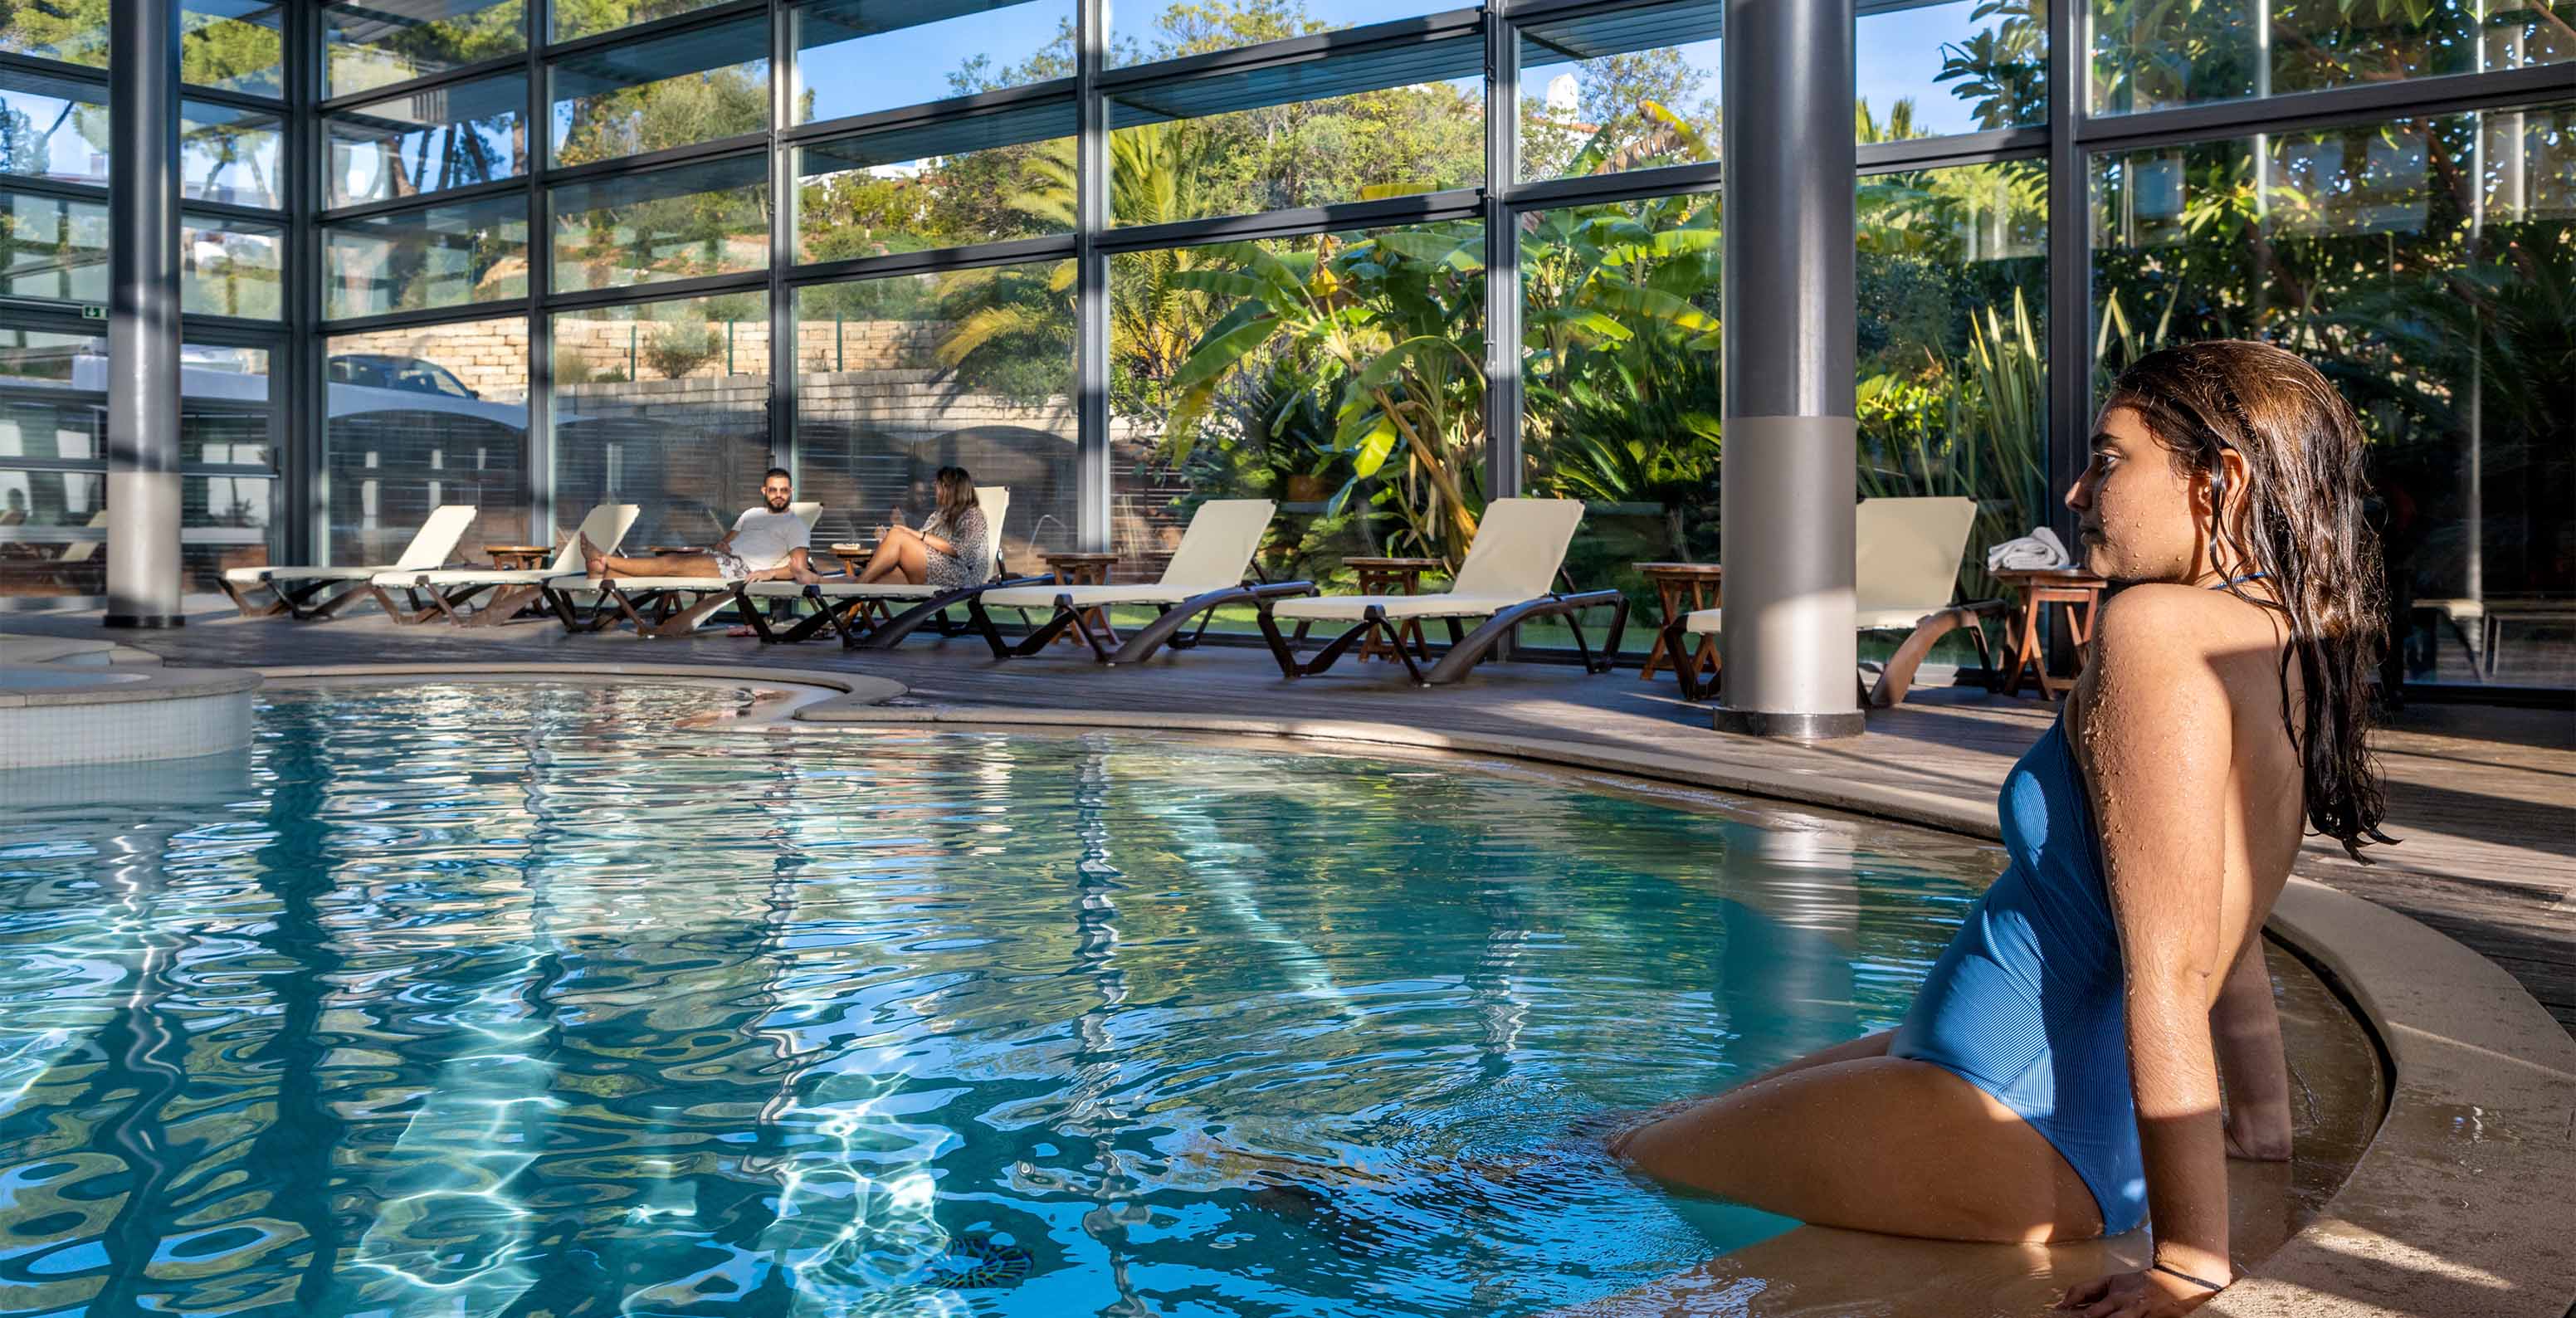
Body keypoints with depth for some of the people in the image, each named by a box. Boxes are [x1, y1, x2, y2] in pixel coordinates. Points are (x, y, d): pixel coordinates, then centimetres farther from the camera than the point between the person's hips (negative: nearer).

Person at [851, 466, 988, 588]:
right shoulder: (940, 515, 27)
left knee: (897, 535, -19)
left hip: (957, 575, -7)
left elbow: (957, 549, -11)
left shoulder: (972, 514, 5)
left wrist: (919, 535, -12)